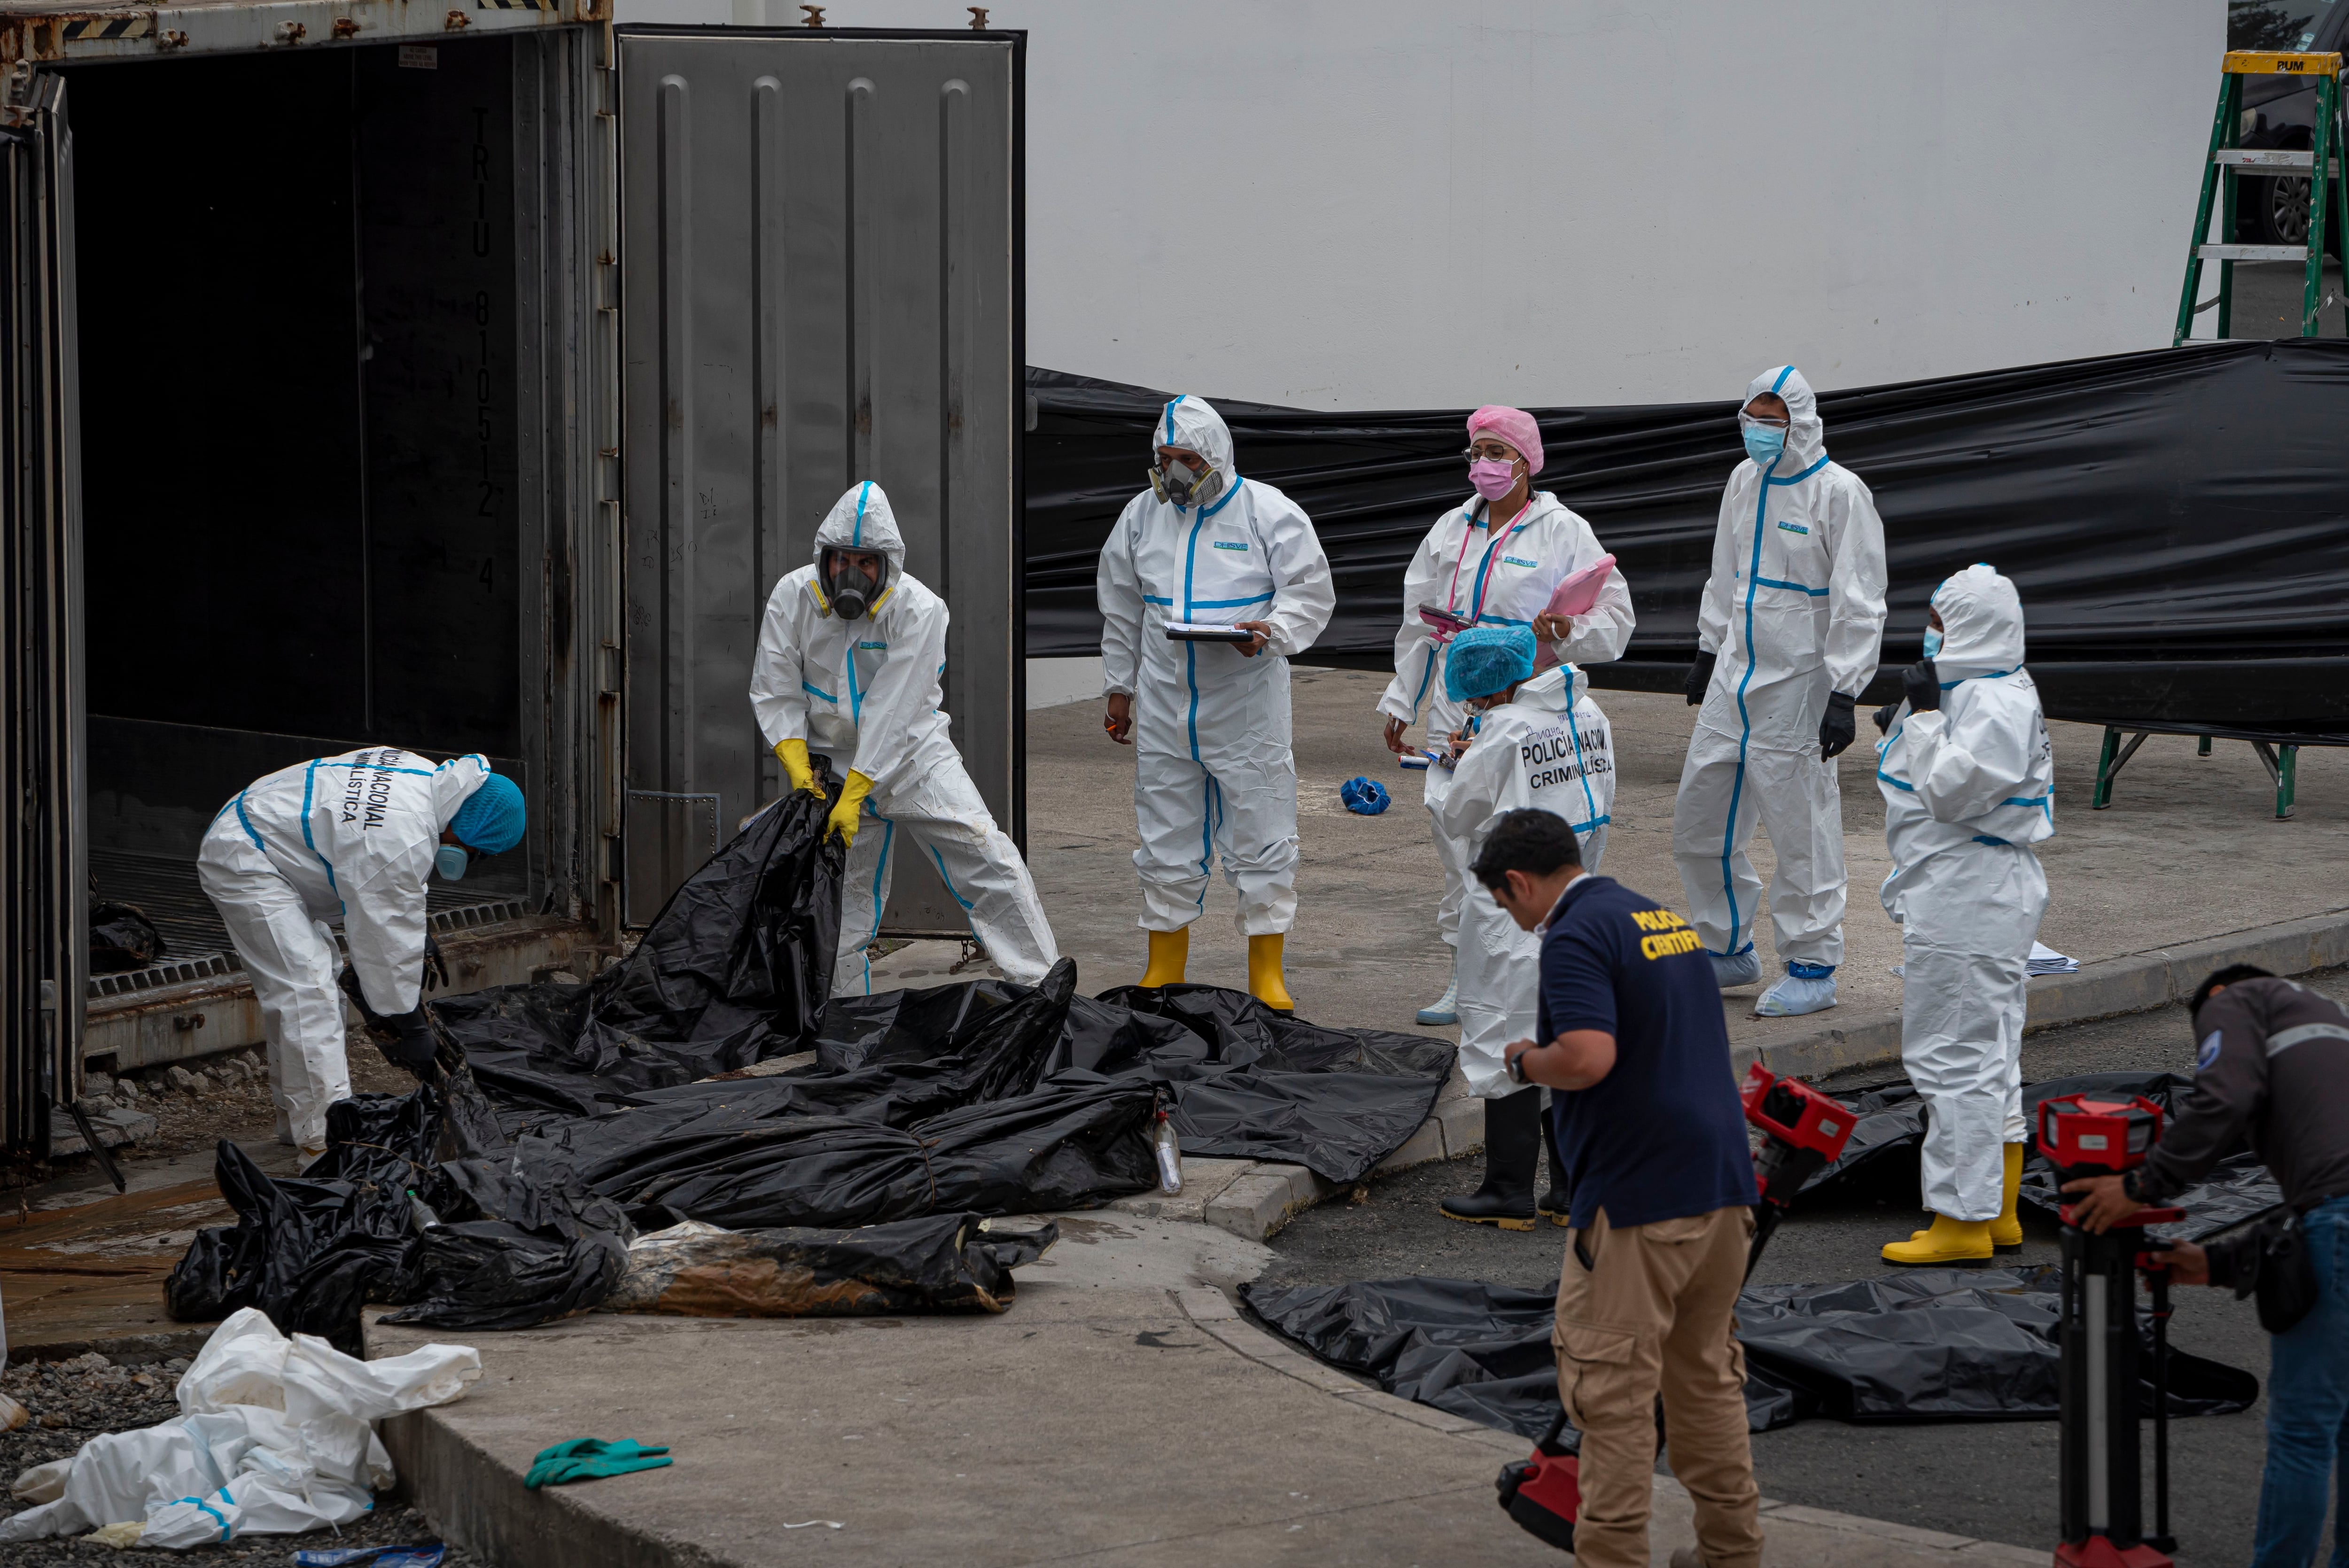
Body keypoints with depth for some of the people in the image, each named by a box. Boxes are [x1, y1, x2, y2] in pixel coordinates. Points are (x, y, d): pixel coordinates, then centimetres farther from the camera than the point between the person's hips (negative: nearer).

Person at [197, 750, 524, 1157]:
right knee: (307, 988, -17)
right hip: (241, 863, -11)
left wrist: (417, 937, 14)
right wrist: (408, 1026, -13)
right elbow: (388, 935, -22)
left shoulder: (423, 775, 0)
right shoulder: (404, 839, -30)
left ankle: (295, 1119, 23)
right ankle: (322, 1138, -20)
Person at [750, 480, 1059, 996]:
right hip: (834, 759, 2)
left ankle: (1042, 984, -6)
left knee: (986, 857, -11)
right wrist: (799, 770, -18)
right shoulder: (792, 598, -11)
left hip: (915, 755, -2)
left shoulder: (919, 609, -20)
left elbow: (893, 713, -24)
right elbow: (774, 694, -5)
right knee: (840, 894, 3)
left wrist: (853, 796, -28)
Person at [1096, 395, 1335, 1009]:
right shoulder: (1142, 515, 8)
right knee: (1166, 839, 9)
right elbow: (1122, 612, 17)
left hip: (1247, 701, -3)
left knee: (1261, 836, -1)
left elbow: (1311, 594, -4)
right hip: (1165, 703, 4)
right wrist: (1119, 689, 17)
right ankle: (1163, 973, 20)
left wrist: (1271, 631, -23)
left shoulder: (1269, 513, -5)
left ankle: (1266, 976, 8)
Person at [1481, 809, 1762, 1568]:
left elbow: (1588, 1057, -27)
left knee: (1611, 1387, -3)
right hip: (1723, 1187, 9)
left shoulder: (1575, 936, -13)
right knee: (1709, 1375, 17)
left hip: (1636, 1198, -9)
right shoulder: (1665, 919, 16)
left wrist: (1527, 1060, -8)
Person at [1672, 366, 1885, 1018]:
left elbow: (1859, 605, -13)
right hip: (1735, 680, 8)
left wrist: (1843, 695, -17)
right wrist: (1709, 649, 24)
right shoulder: (1745, 481, 10)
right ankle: (1730, 950, 26)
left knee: (1801, 829, -3)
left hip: (1797, 688, -8)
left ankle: (1812, 968, 9)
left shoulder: (1839, 493, -12)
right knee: (1698, 821, 11)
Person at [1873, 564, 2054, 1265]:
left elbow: (1949, 791, -23)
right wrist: (1908, 726, 13)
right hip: (1953, 896, 11)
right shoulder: (1971, 690, 14)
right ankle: (1999, 1210, 25)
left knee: (1955, 1055, -8)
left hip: (1971, 906, -11)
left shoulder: (1999, 703, -18)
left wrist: (1924, 716, -18)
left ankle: (1964, 1220, -4)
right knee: (1988, 1055, 17)